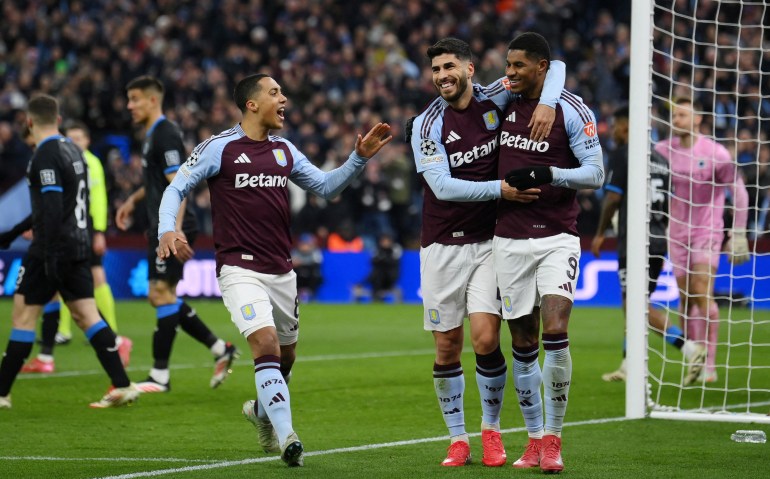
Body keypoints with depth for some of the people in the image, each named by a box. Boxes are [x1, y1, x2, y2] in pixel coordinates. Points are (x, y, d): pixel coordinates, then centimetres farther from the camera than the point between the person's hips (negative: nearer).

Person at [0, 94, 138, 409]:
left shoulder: (46, 155, -14)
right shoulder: (71, 150, 14)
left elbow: (53, 207, -22)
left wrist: (49, 256, -23)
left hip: (54, 248, -8)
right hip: (78, 245, 8)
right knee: (86, 315, 6)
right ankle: (122, 386, -2)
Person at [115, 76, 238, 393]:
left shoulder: (165, 135, -14)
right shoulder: (152, 135, 17)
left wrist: (175, 231, -29)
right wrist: (134, 200, 24)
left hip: (172, 230, -11)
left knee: (162, 293, -8)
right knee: (161, 297, 11)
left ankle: (160, 376, -5)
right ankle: (220, 349, 15)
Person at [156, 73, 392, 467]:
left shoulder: (284, 151, 12)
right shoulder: (220, 148, -5)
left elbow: (326, 186, 18)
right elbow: (176, 188, -2)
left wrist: (360, 157, 5)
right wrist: (168, 230, -19)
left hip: (282, 271, 6)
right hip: (240, 268, -6)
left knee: (285, 356, 13)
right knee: (266, 344, -23)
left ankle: (262, 411, 43)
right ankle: (286, 438, -25)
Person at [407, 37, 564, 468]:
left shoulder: (495, 100, -2)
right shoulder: (426, 126, -5)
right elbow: (442, 186, -15)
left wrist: (547, 103, -19)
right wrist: (499, 189, -23)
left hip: (490, 241, 0)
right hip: (442, 246, 0)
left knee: (486, 339, -12)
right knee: (447, 348, 2)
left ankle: (491, 428, 9)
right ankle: (458, 438, 16)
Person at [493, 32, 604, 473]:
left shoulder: (572, 110, -4)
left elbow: (596, 173, -8)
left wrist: (548, 175, -20)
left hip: (557, 238, -4)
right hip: (509, 239, 4)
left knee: (555, 333, -17)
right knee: (524, 346, 4)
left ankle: (553, 438, -8)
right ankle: (535, 439, 13)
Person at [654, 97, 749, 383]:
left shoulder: (716, 153, -8)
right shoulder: (663, 151, 2)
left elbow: (739, 193, -3)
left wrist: (738, 235, -6)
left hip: (708, 231, -4)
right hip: (677, 232, 4)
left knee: (702, 292, -16)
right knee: (686, 299, 3)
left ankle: (710, 365, -14)